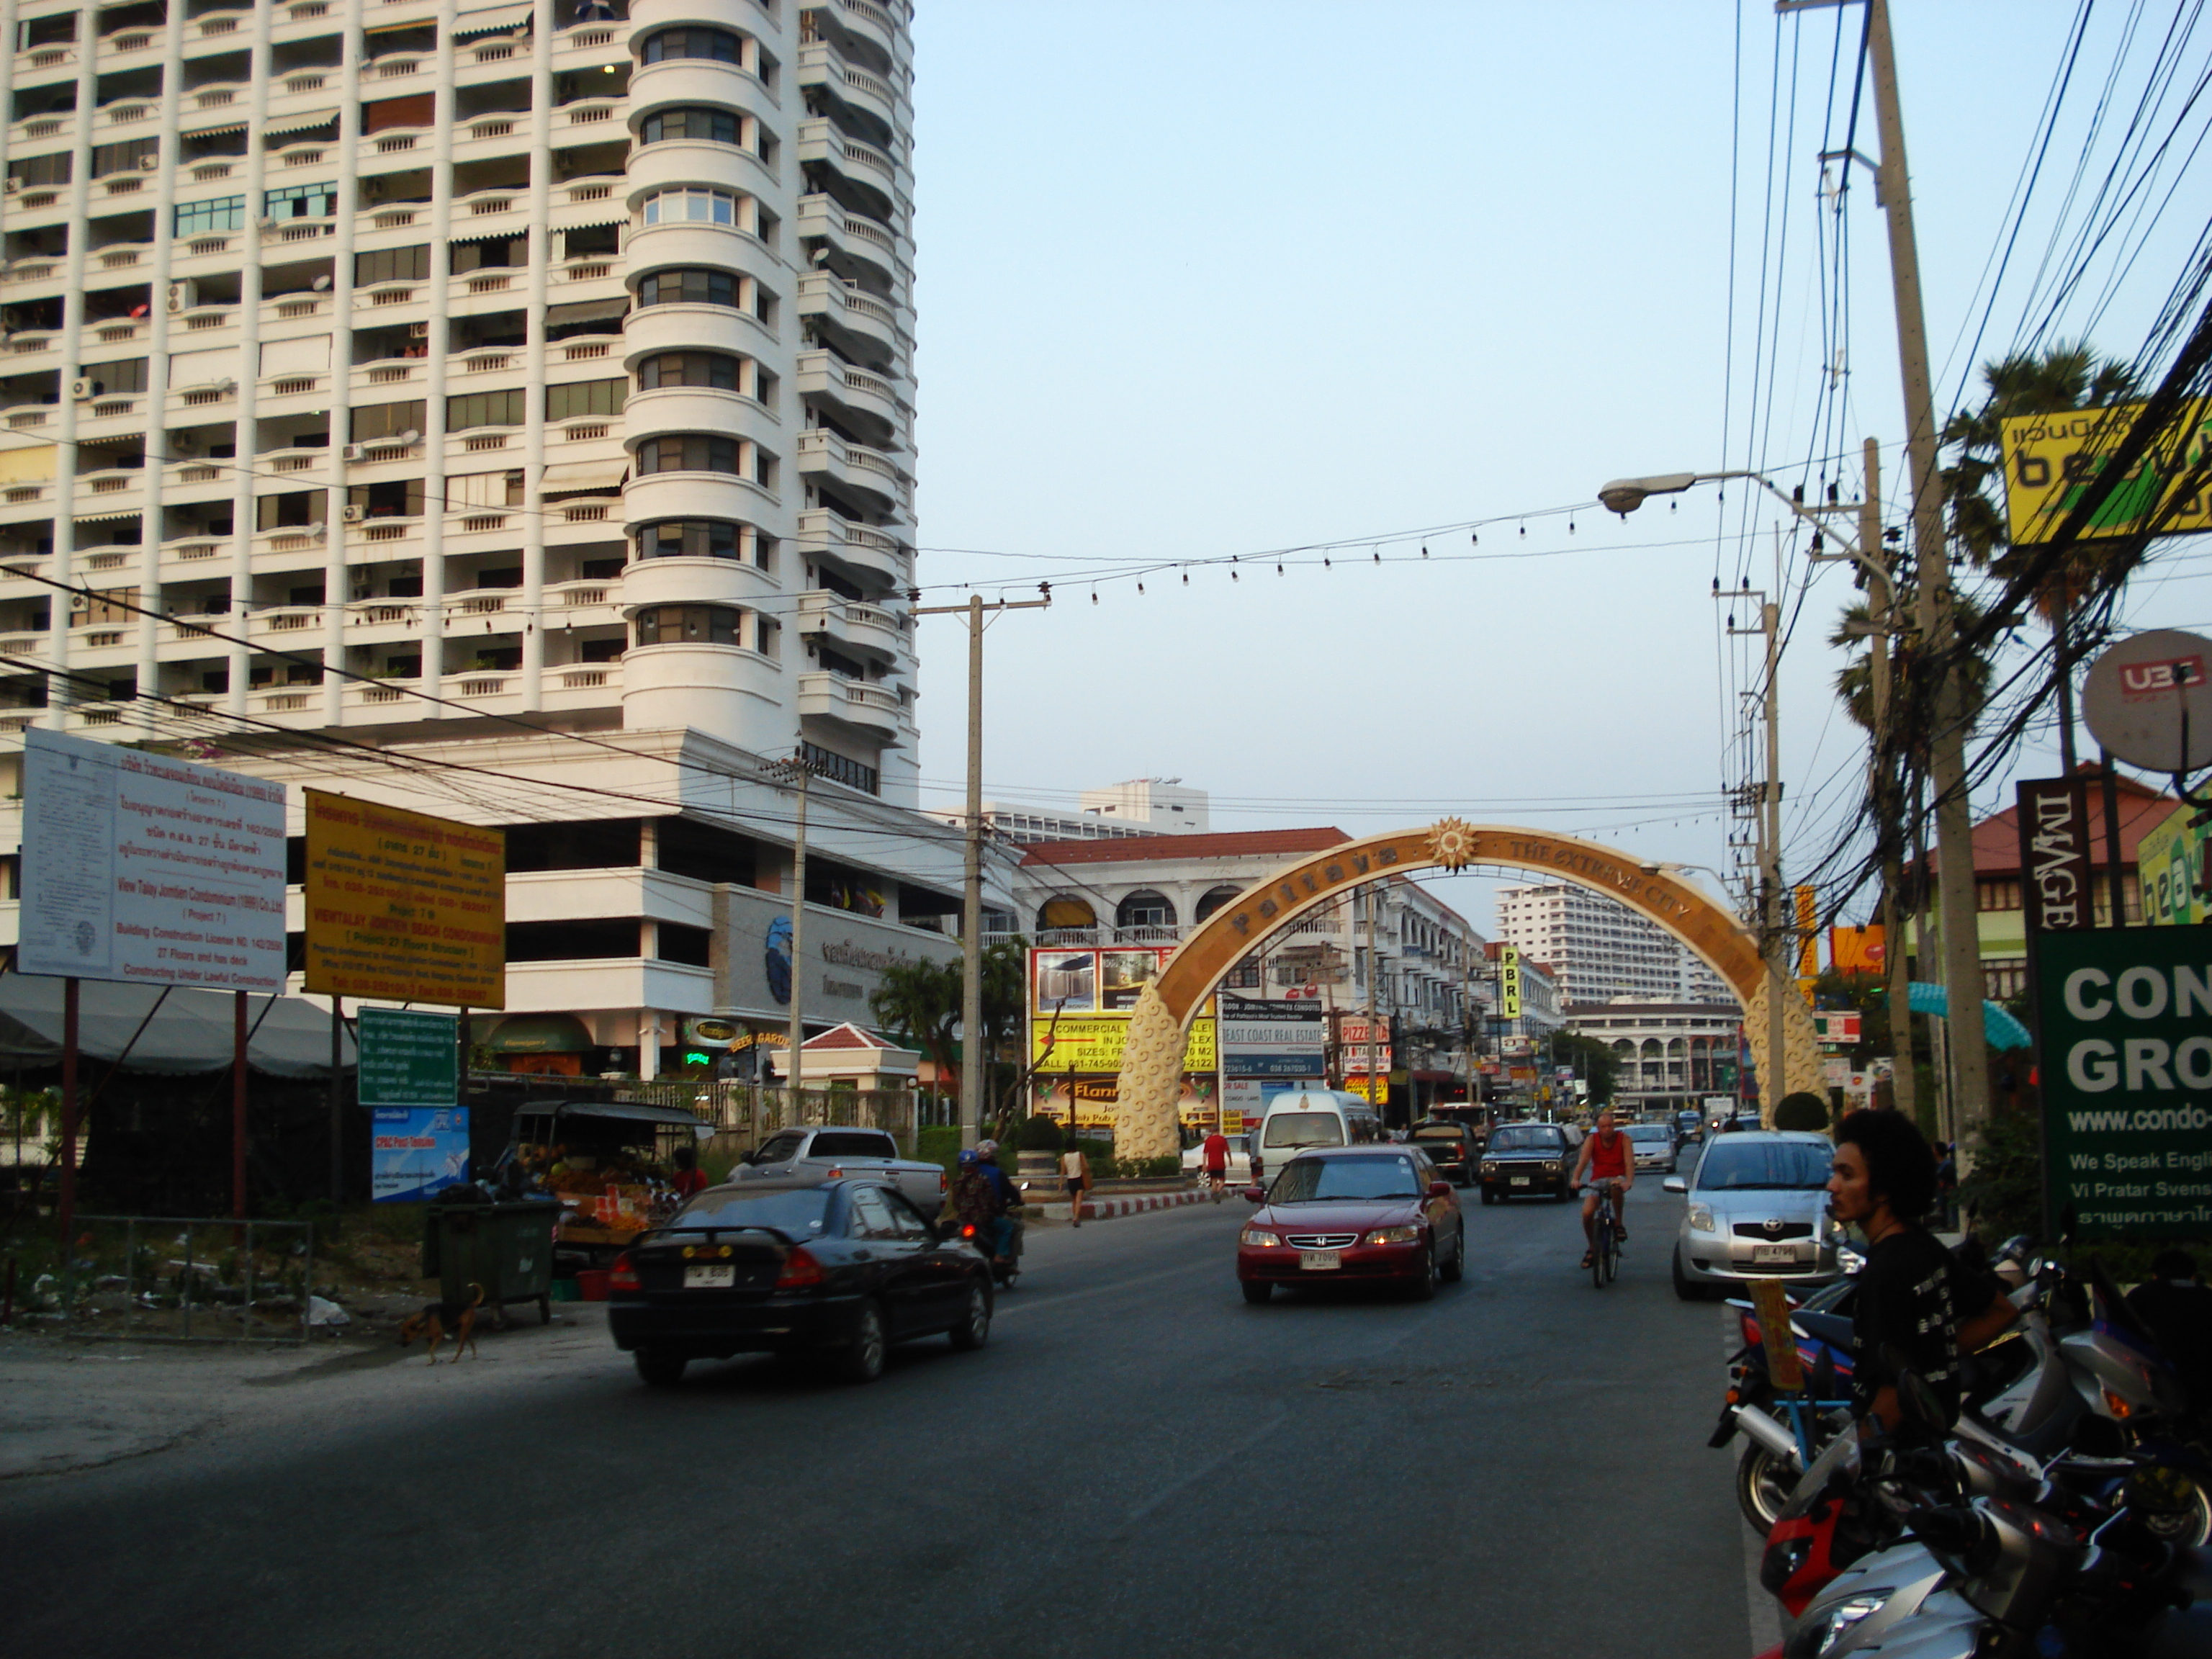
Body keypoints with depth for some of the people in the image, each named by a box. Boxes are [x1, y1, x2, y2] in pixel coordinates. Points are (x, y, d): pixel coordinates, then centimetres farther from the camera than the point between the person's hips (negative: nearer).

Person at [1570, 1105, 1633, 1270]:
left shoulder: (1623, 1139, -7)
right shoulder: (1591, 1140, -4)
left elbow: (1629, 1162, -20)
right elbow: (1583, 1160, -19)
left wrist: (1629, 1182, -40)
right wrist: (1576, 1179, -38)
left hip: (1617, 1178, -2)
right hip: (1597, 1181, 2)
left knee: (1616, 1186, -41)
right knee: (1587, 1213, -20)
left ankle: (1619, 1223, -21)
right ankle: (1592, 1248, 6)